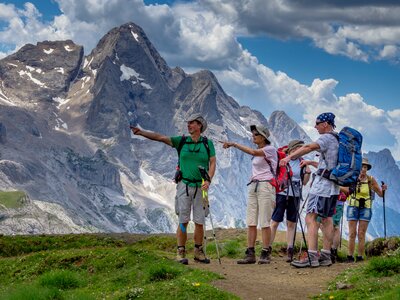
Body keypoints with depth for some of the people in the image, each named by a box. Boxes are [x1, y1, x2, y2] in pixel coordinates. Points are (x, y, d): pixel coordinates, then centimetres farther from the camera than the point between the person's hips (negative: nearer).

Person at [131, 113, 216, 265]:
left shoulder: (208, 143, 4)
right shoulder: (182, 141, 5)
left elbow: (212, 163, -1)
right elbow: (160, 137, -4)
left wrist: (208, 180, -17)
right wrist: (141, 132, -16)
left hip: (200, 187, 0)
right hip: (184, 185, 0)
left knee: (199, 222, 3)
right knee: (183, 221, -3)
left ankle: (198, 252, 15)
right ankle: (181, 252, 2)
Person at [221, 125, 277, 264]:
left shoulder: (270, 149, -7)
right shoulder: (257, 152, 18)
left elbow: (253, 152, -24)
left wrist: (234, 144, -23)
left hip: (265, 186, -8)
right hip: (253, 186, 8)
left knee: (264, 222, -8)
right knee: (251, 222, 1)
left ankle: (265, 254, -4)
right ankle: (250, 254, 0)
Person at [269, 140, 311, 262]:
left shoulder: (301, 162, 8)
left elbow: (304, 182, 13)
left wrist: (308, 173, -6)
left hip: (295, 196, 4)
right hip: (281, 194, -4)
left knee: (291, 224, 5)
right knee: (275, 222, -6)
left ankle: (290, 252, 6)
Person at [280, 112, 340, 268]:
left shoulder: (327, 138, -11)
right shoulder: (338, 140, 16)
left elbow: (309, 147, -29)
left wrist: (289, 157, -36)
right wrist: (311, 163, 29)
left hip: (323, 183, -10)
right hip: (333, 186, 10)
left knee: (311, 218, -12)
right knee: (327, 219, 11)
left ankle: (312, 256, -19)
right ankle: (325, 256, 12)